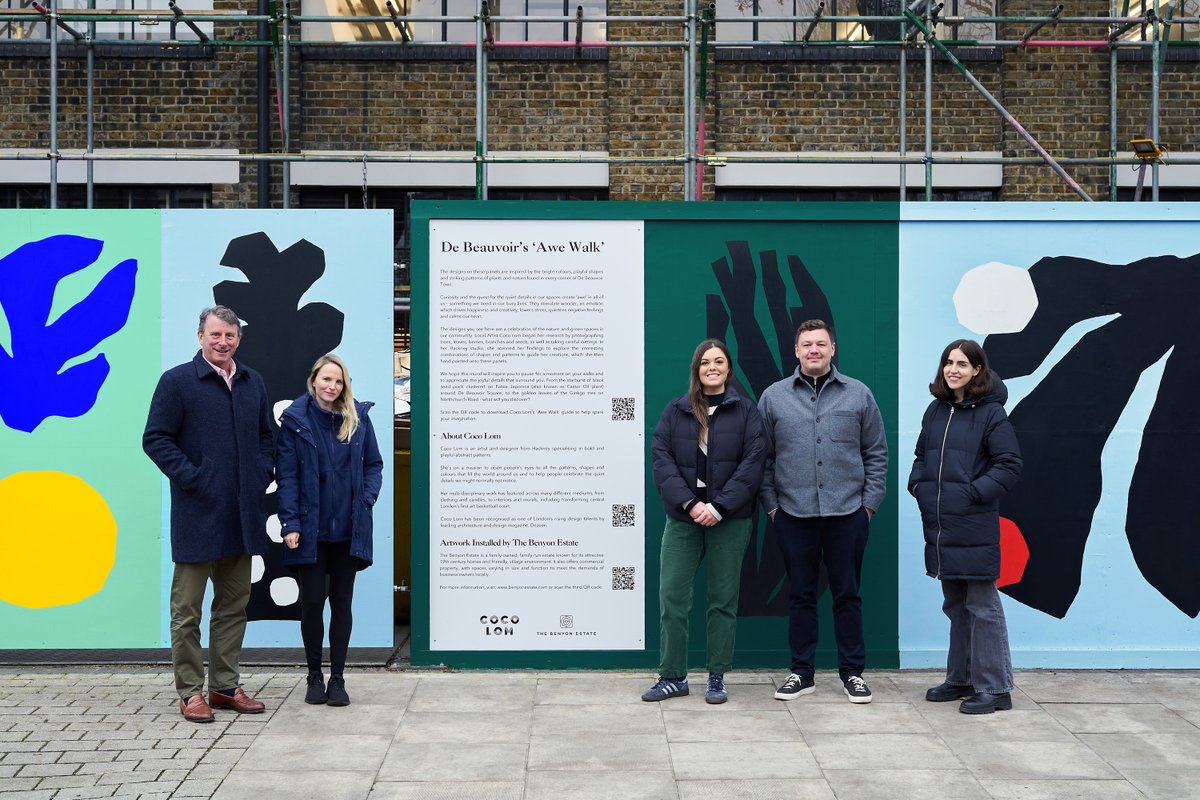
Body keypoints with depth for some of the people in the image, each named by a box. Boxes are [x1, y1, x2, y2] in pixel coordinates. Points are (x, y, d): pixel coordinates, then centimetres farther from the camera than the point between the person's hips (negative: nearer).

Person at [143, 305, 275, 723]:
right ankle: (190, 691, 11)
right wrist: (191, 477, -15)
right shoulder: (177, 381, -6)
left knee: (234, 603, 12)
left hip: (243, 515, 6)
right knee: (187, 607, 2)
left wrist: (263, 474, 5)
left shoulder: (253, 383, 12)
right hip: (197, 514, -6)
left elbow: (266, 435, 21)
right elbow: (155, 439, -8)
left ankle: (225, 685, 23)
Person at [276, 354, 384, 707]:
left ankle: (337, 678, 16)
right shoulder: (295, 420, -3)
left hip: (348, 529, 2)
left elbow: (374, 464, 11)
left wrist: (367, 499, -4)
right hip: (310, 530, -2)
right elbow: (287, 476, -5)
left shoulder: (358, 418, 4)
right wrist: (290, 523, -11)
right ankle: (314, 676, 19)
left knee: (342, 602, 7)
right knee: (311, 601, 3)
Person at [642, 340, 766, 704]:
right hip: (682, 517, 1)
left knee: (723, 599, 5)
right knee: (672, 595, -1)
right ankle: (673, 677, 10)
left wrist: (719, 506, -14)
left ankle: (717, 678, 15)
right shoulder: (675, 411, 6)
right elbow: (660, 458, -2)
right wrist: (689, 502, -14)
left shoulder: (745, 410, 2)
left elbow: (753, 462, -6)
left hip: (729, 520, -1)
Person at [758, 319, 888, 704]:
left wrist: (870, 502, 1)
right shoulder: (773, 397, 4)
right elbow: (762, 457, 7)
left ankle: (852, 672, 17)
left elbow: (876, 453, 7)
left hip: (847, 513, 0)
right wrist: (770, 503, 2)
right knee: (800, 594, 8)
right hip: (793, 514, 0)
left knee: (847, 594, 6)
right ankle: (801, 672, 18)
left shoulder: (858, 395, 4)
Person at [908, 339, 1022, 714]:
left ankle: (995, 688, 5)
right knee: (955, 606, 16)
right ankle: (961, 679, 27)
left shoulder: (991, 413, -7)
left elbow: (1010, 464, -11)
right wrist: (919, 486, 7)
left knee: (982, 607, -2)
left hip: (974, 528, -7)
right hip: (939, 527, 7)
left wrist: (973, 492, -17)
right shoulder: (935, 410, 12)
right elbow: (921, 456, 22)